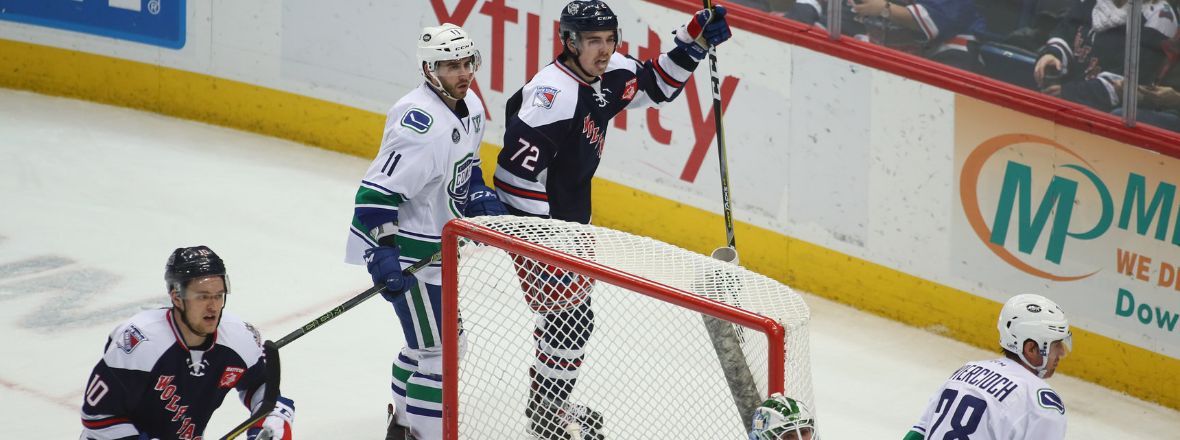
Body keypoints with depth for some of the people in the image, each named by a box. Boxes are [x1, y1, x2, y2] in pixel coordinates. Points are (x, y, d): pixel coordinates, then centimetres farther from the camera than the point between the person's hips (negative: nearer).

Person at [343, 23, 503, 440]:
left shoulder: (471, 107, 3)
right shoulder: (421, 122, -27)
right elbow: (377, 190, -28)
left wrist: (479, 195, 4)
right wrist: (383, 254, -32)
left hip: (439, 244, 10)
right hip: (407, 251, -10)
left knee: (427, 339, 24)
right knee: (442, 350, -9)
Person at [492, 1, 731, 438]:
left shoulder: (609, 75, -2)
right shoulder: (553, 93, -29)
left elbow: (657, 85, 16)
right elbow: (518, 170, -31)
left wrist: (695, 40, 0)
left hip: (571, 217, 10)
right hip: (537, 222, -10)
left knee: (568, 306, 22)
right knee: (571, 319, -5)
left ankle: (550, 403, 39)